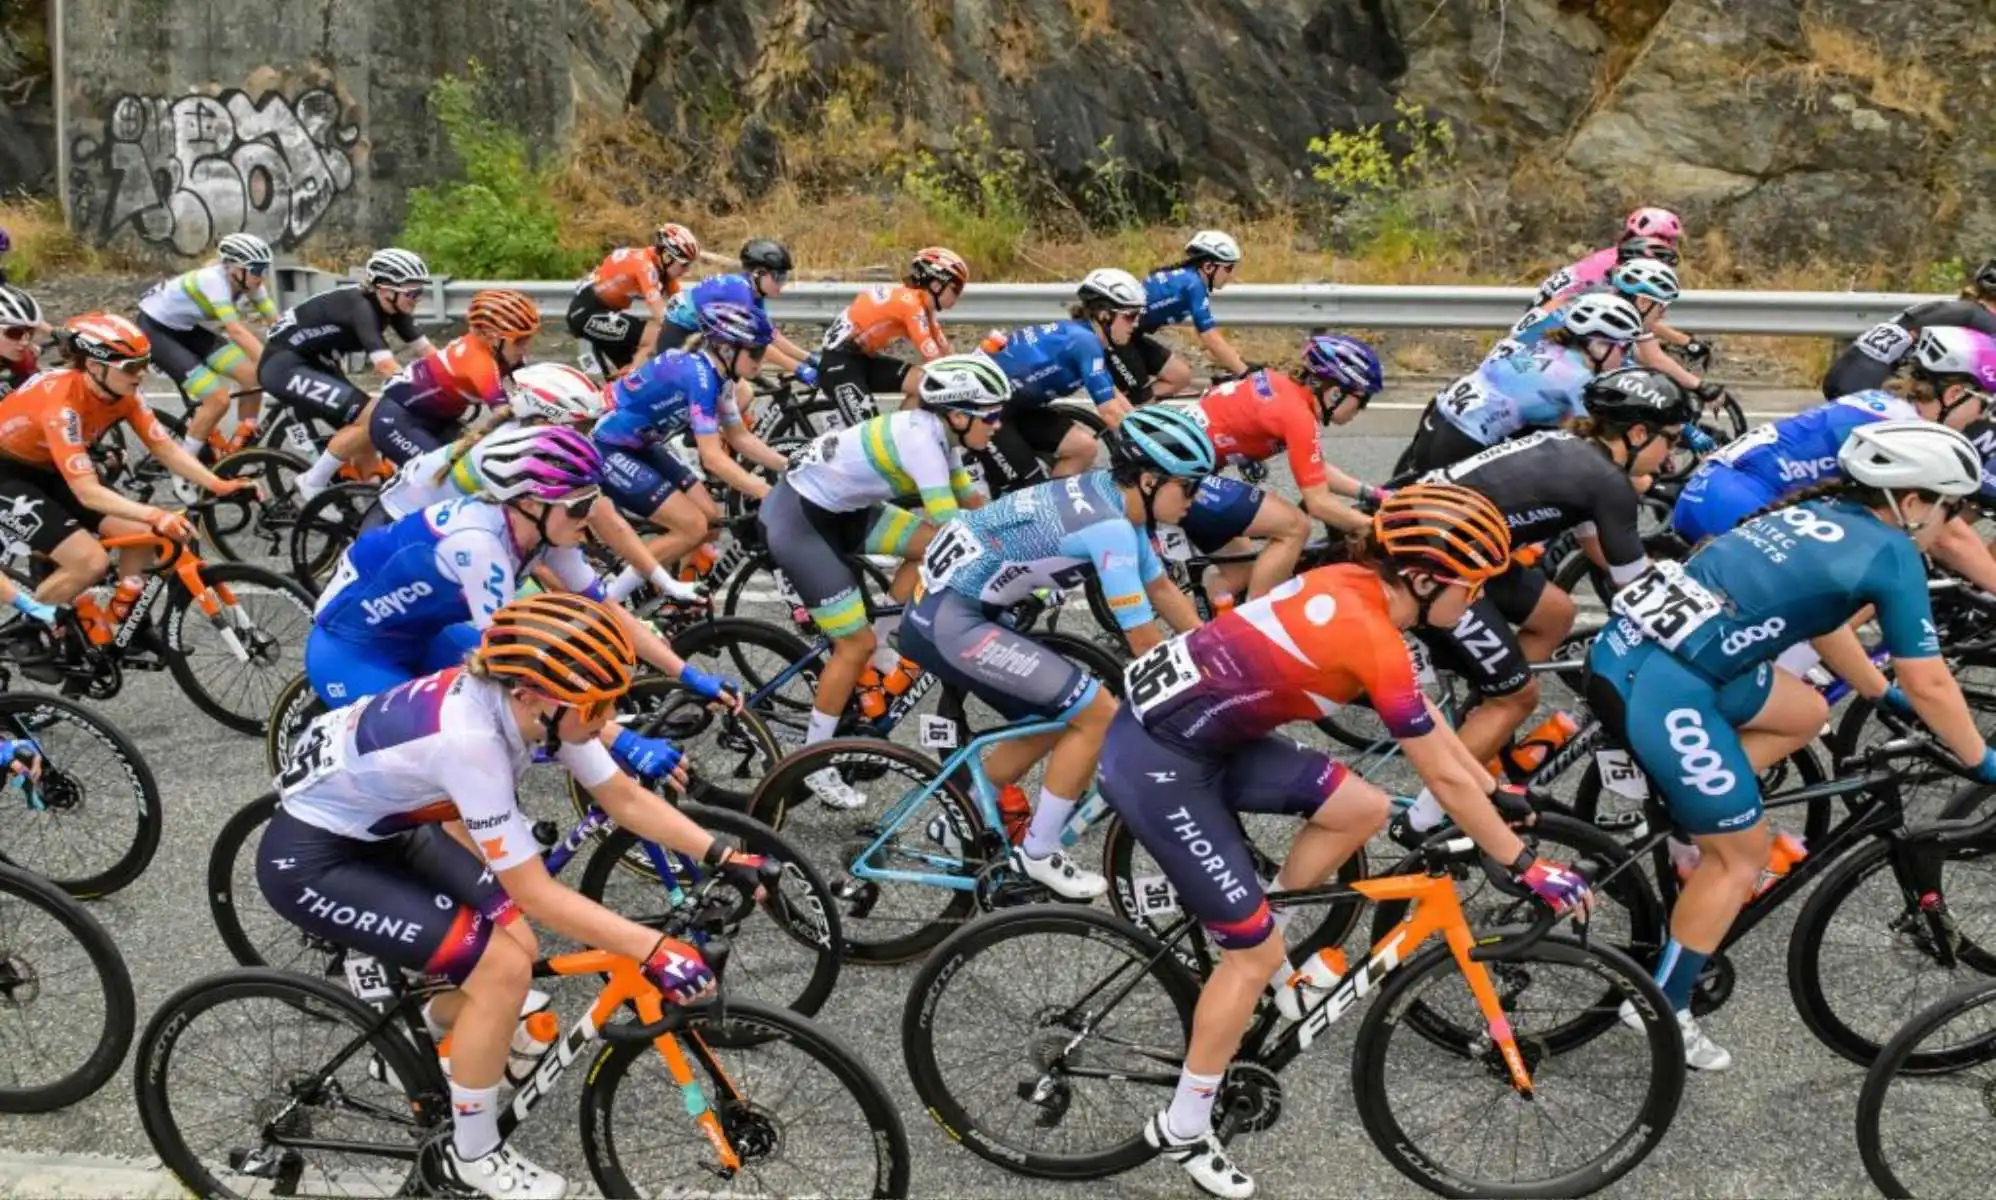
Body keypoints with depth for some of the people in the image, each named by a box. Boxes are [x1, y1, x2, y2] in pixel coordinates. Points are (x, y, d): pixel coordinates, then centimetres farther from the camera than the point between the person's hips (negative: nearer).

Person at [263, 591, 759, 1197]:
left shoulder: (525, 699, -14)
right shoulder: (469, 737, -36)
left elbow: (626, 800, -2)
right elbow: (536, 895, -30)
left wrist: (726, 856, -10)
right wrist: (655, 950, -32)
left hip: (380, 829, 8)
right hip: (310, 859, -8)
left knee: (519, 945, 2)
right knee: (503, 969, -15)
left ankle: (441, 1024, 34)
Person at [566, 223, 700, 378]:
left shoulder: (663, 267, 3)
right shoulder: (644, 263, -24)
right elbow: (661, 314, -30)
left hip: (602, 311, 10)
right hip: (587, 312, -10)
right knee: (655, 336, -22)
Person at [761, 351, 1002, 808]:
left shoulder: (937, 431, 0)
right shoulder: (920, 438, -27)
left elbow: (973, 502, 10)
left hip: (839, 509, 9)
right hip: (797, 519, -9)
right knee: (857, 644, -7)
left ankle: (882, 642, 13)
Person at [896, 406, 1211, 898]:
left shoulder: (1111, 498, 8)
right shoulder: (1110, 526, -21)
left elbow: (1162, 589, 20)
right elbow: (1143, 641, -17)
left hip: (944, 608, 10)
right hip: (950, 622, -10)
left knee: (1051, 720, 22)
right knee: (1099, 715, -7)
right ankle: (1038, 854, 5)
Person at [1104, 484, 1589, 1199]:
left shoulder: (1355, 589, 5)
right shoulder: (1373, 639, -20)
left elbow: (1428, 721, 18)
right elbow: (1447, 779, -13)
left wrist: (1498, 791, 24)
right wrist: (1526, 868, -2)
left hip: (1198, 733, 9)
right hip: (1158, 764, -9)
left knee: (1362, 809, 8)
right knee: (1258, 955, 0)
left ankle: (1250, 930, 23)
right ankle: (1183, 1130, 14)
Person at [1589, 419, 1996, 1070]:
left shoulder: (1815, 510, 20)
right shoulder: (1891, 554, -2)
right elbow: (1931, 685, 2)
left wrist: (1882, 693, 48)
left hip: (1625, 651, 8)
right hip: (1662, 691, -8)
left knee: (1805, 713, 25)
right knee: (1742, 855, 8)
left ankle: (1686, 807, 19)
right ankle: (1661, 1011, 16)